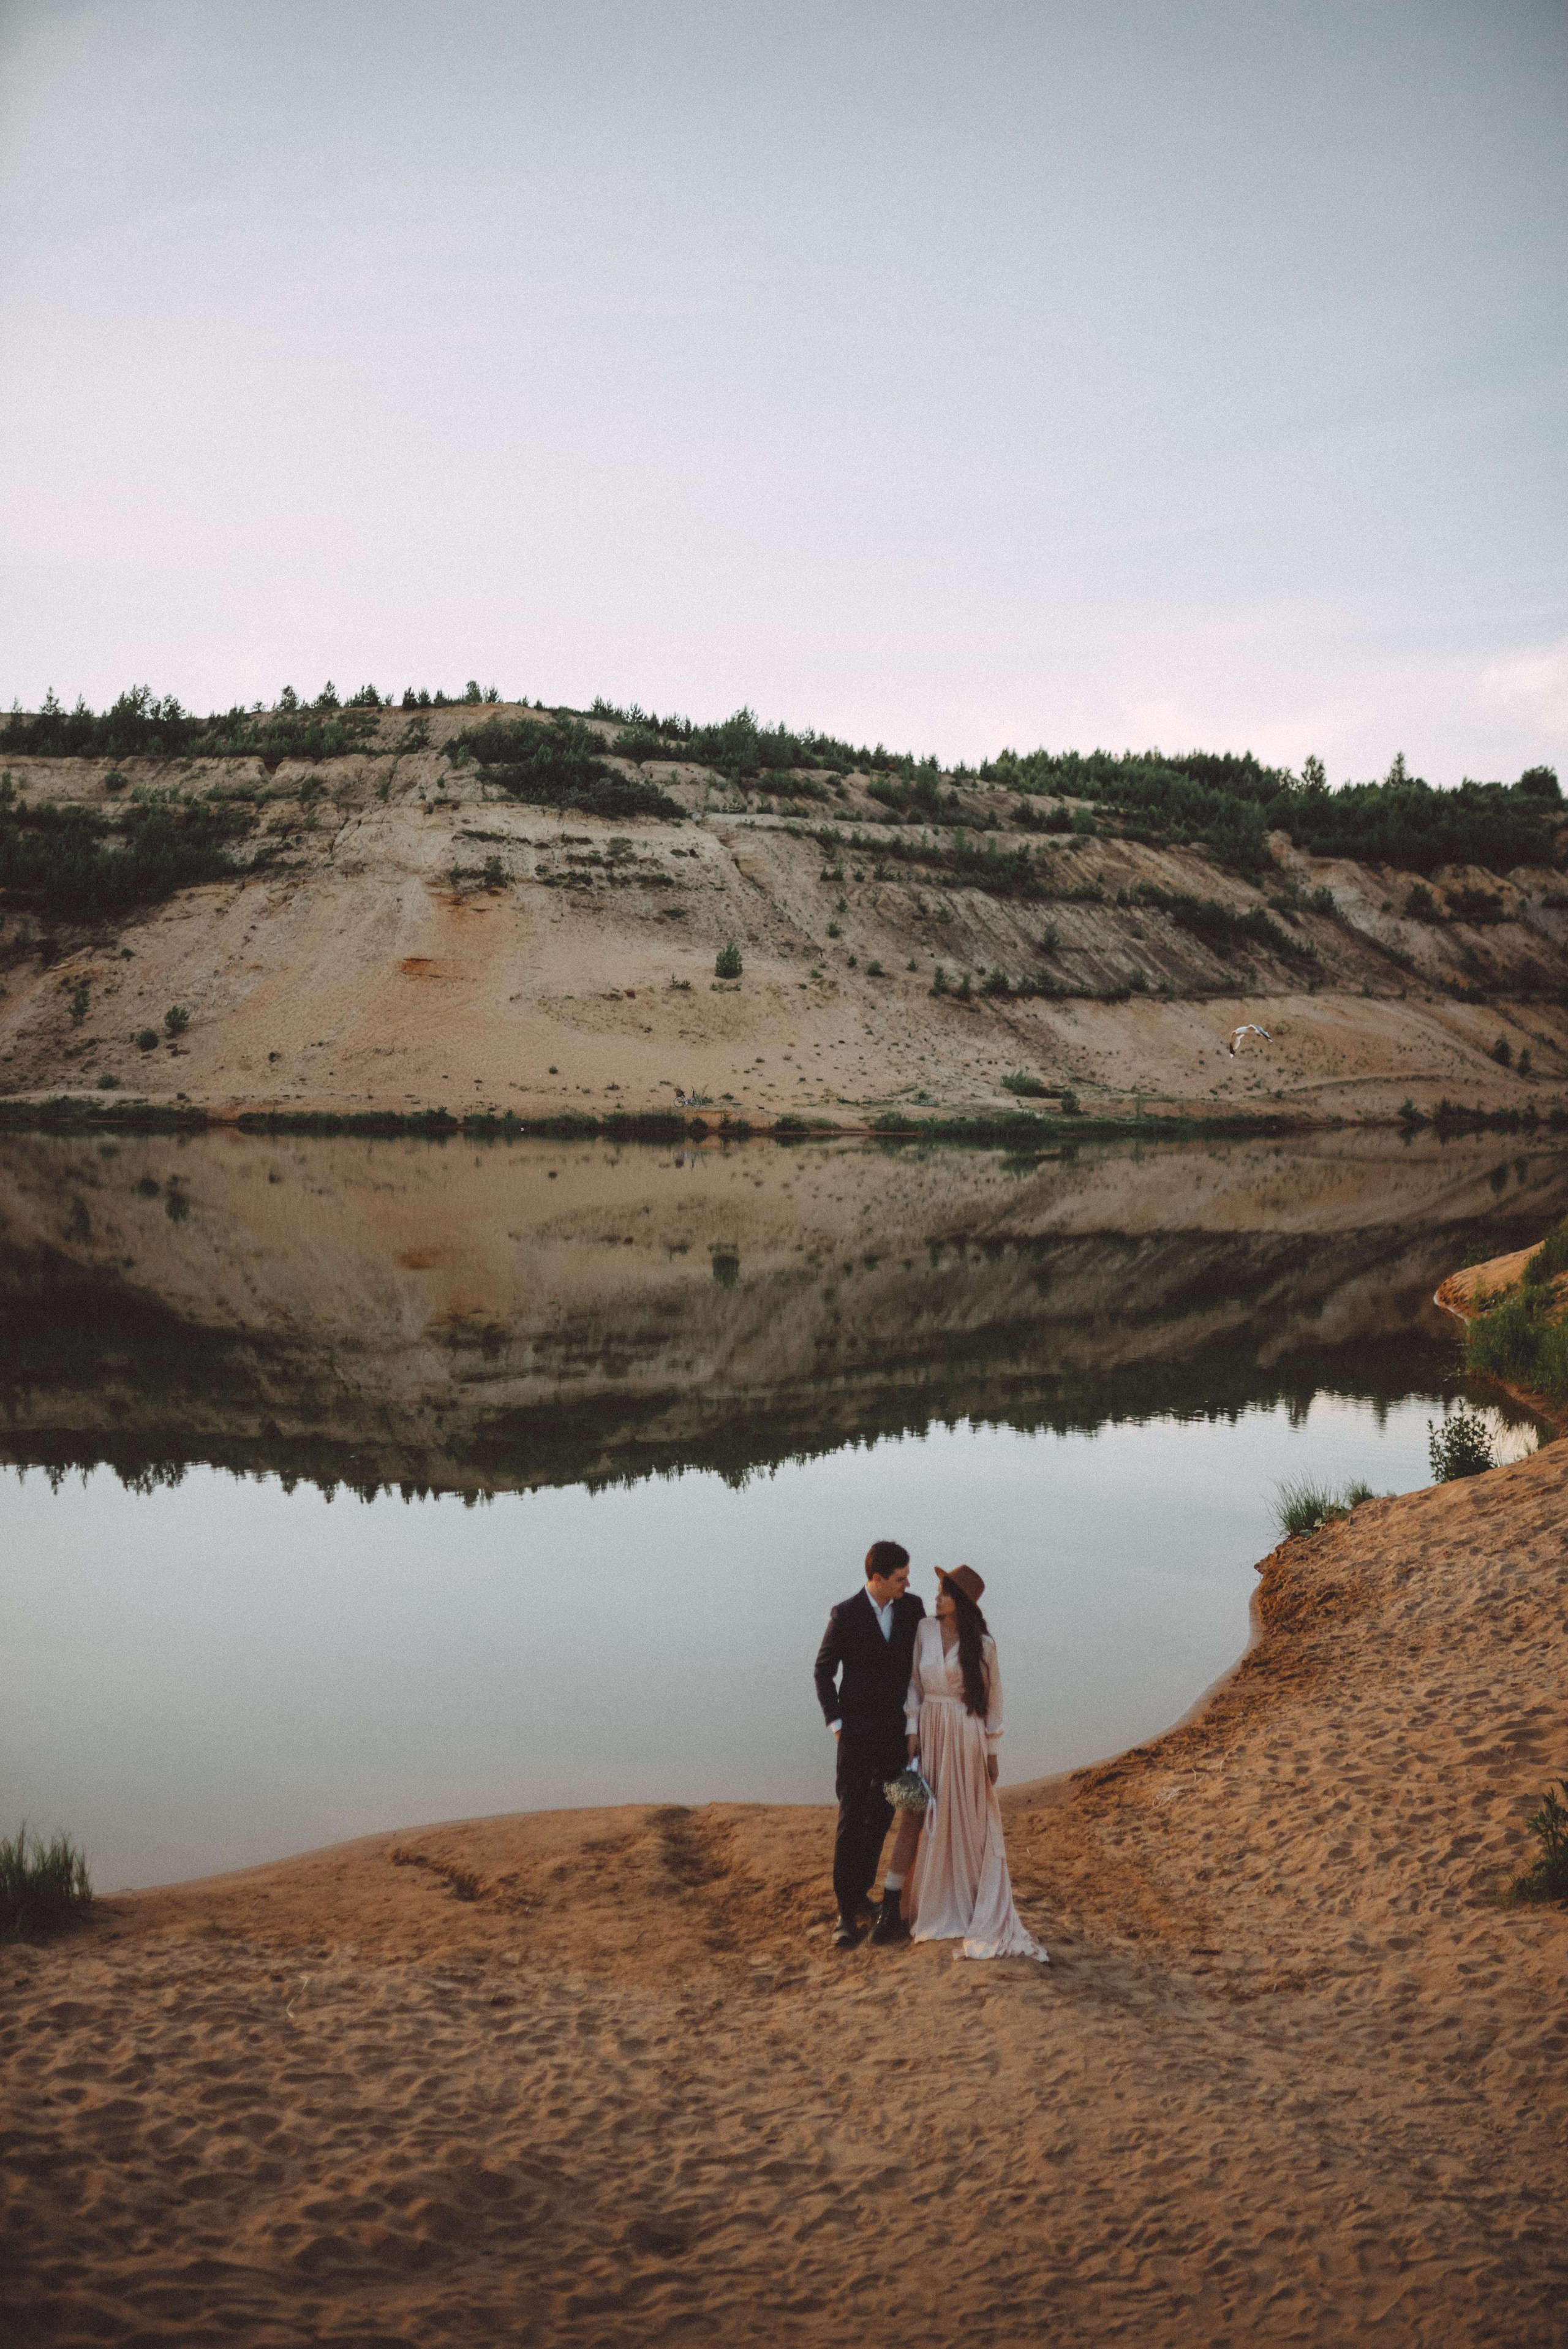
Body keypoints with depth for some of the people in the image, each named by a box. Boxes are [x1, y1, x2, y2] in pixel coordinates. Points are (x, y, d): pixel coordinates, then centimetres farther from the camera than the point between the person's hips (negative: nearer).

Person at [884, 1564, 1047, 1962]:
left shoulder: (982, 1645, -7)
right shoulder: (924, 1630, 0)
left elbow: (993, 1698, 1)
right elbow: (914, 1682, 6)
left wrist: (992, 1751, 2)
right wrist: (912, 1732, 0)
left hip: (967, 1736, -2)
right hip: (929, 1731, 2)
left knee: (969, 1824, 7)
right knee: (917, 1817, 0)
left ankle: (973, 1907, 21)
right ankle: (892, 1906, 4)